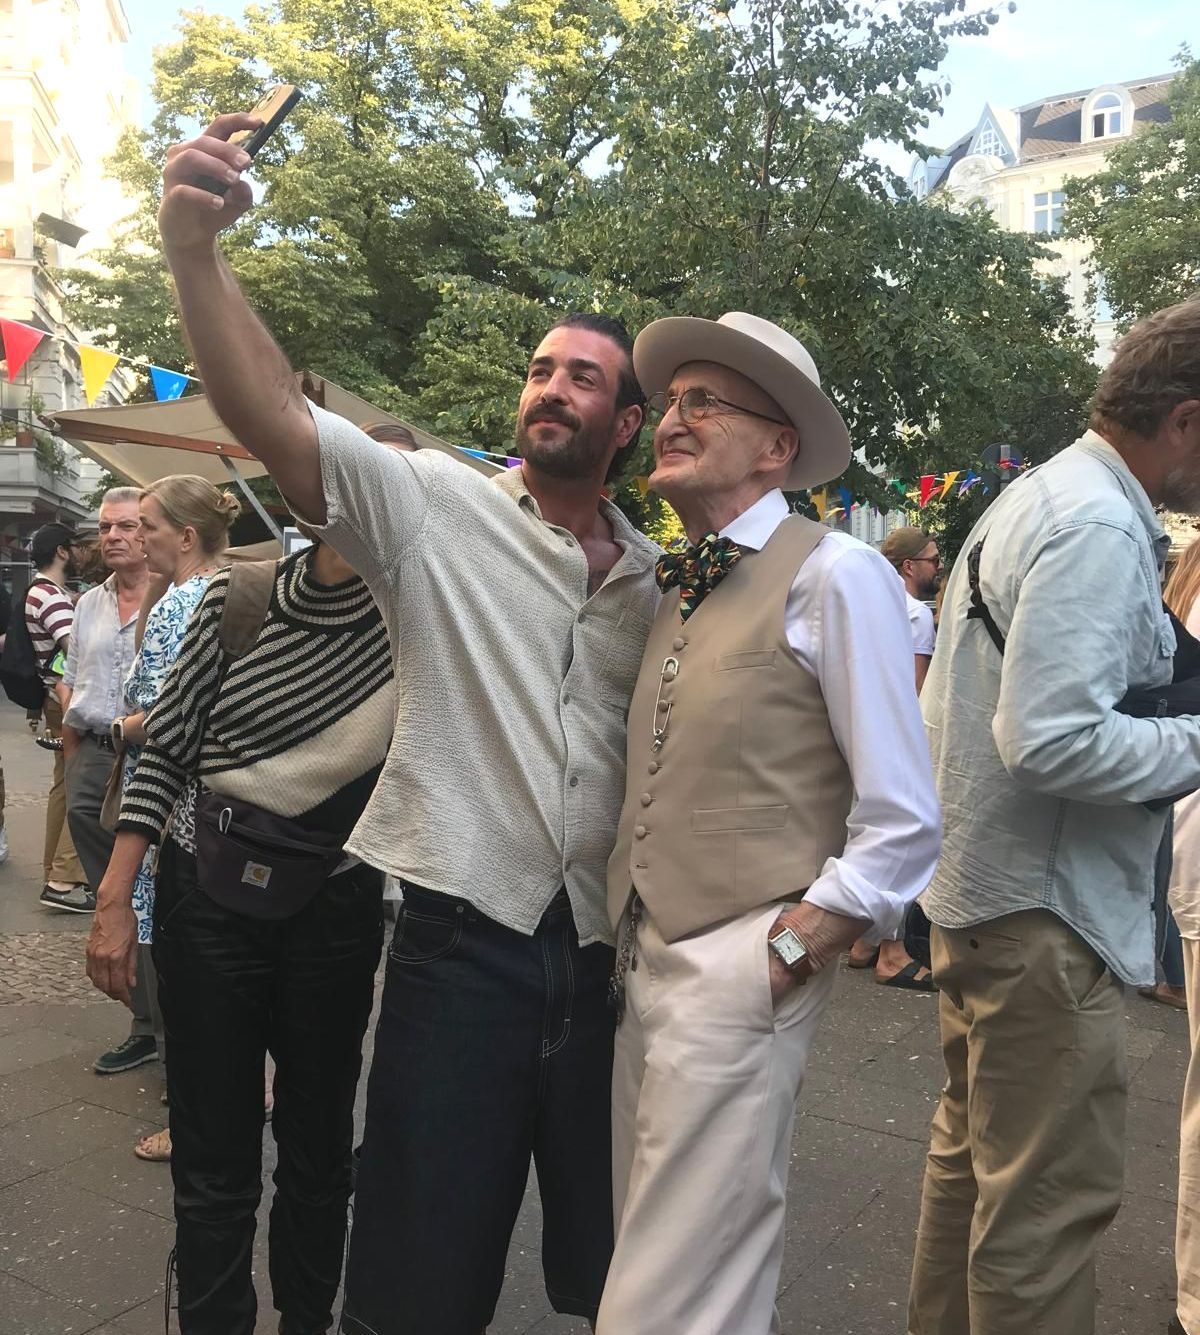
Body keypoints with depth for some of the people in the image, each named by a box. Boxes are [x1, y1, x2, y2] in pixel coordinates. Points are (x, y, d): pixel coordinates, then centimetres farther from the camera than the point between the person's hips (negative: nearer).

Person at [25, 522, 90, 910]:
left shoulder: (43, 592, 14)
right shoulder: (52, 598, -19)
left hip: (57, 700, 11)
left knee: (65, 784, 15)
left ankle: (55, 872, 22)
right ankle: (64, 879, -9)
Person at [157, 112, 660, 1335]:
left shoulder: (657, 577, 10)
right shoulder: (435, 508, -2)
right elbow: (272, 418, -16)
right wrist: (193, 251, -29)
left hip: (606, 955, 4)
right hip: (463, 942, -3)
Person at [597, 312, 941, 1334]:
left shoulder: (833, 576, -11)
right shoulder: (676, 586, 12)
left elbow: (903, 825, -13)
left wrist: (780, 959, -12)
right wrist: (629, 949, 9)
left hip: (738, 980, -7)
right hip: (644, 965, 7)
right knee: (653, 1248, 20)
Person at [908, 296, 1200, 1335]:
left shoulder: (1035, 499, 12)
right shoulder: (1099, 530, -20)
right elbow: (1051, 741, -28)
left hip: (979, 890, 11)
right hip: (1045, 910, -11)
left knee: (973, 1158, 23)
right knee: (1050, 1204, 2)